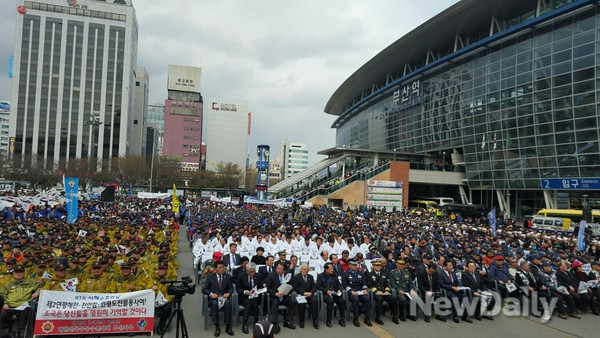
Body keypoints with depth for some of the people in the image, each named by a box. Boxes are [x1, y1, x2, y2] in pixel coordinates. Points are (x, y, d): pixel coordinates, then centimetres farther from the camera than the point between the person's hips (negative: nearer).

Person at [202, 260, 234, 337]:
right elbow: (204, 289, 3)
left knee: (228, 303, -33)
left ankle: (228, 327, -23)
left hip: (224, 297, 1)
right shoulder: (210, 277, 3)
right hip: (213, 298, -1)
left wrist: (228, 293, -13)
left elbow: (231, 288, 10)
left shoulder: (228, 276, 8)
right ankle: (217, 327, -24)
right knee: (214, 303, -36)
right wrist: (211, 294, -17)